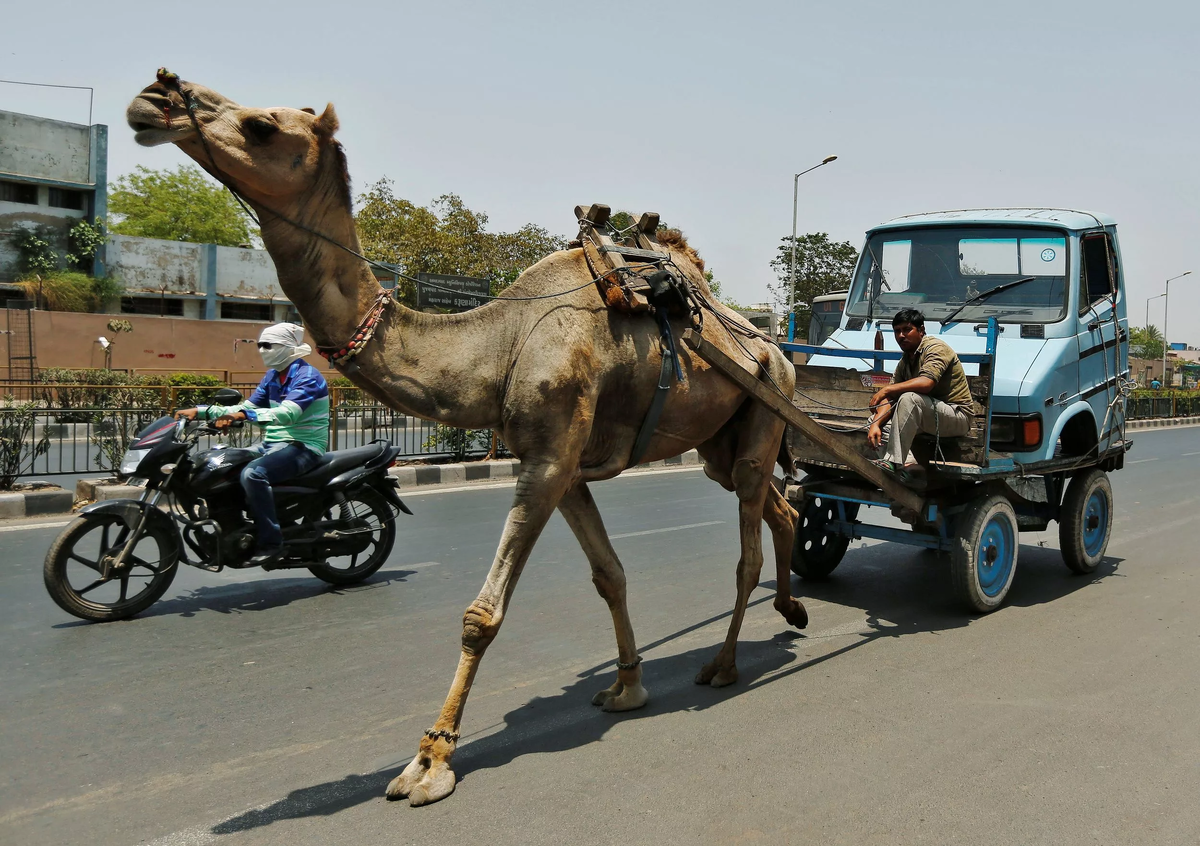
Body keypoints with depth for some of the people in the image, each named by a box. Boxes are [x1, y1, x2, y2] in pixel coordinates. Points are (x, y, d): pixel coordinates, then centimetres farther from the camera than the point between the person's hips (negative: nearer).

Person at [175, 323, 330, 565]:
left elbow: (287, 414, -30)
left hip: (303, 446, -9)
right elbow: (246, 408, 16)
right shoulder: (272, 376, 15)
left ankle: (270, 543, -26)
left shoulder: (307, 376, -14)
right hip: (272, 443, 9)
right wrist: (201, 411, 8)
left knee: (253, 473, -33)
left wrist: (244, 414, -41)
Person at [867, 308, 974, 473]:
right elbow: (890, 399, 3)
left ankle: (893, 462, -34)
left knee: (909, 398, -33)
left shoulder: (935, 347, -13)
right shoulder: (904, 363, 12)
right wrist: (876, 424, -16)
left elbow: (926, 383, -31)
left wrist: (886, 389, -25)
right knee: (876, 420, 5)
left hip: (958, 415, -9)